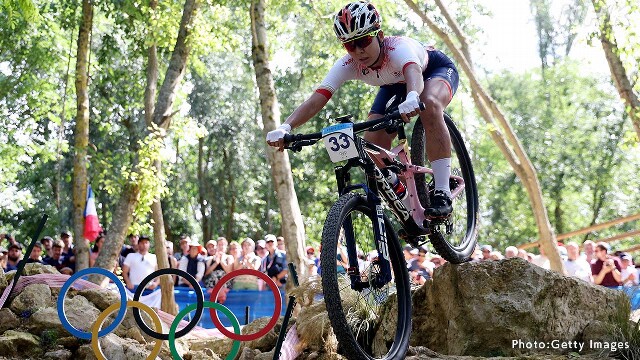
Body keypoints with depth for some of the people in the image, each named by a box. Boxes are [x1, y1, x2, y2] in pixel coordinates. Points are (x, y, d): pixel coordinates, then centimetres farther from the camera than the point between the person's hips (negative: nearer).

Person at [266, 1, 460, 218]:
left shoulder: (398, 47, -41)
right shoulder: (348, 65, -29)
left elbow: (413, 73, -63)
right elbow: (315, 100, -37)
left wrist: (412, 98, -87)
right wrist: (285, 128, -54)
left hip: (437, 70, -5)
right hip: (395, 84, 5)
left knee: (429, 104, -40)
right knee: (372, 142, -17)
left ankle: (442, 193, -35)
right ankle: (397, 189, 13)